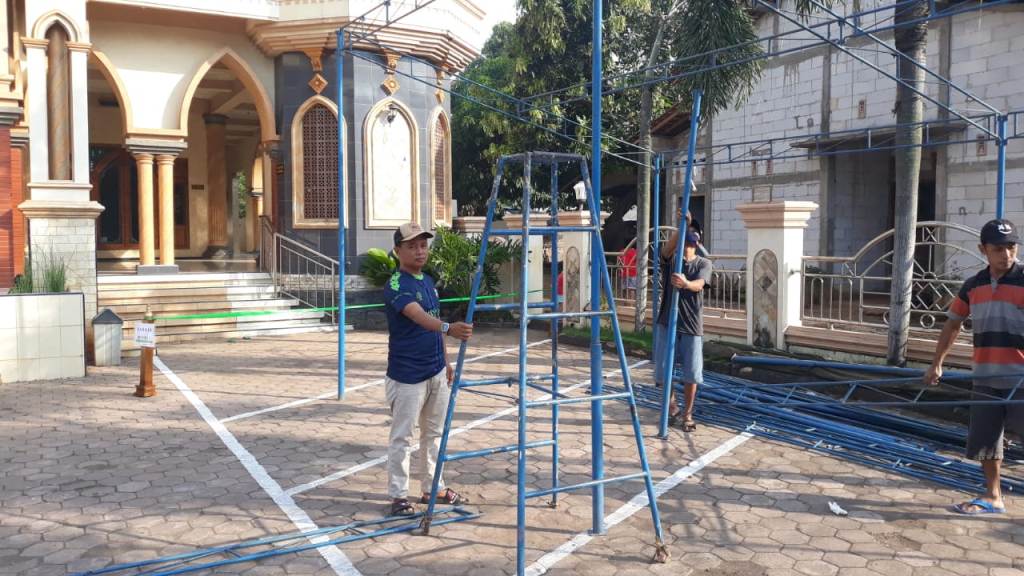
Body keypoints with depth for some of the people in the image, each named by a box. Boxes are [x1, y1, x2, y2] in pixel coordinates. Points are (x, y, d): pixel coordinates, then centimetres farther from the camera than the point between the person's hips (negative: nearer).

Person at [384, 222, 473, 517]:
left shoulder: (428, 281, 10)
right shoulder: (396, 285, -18)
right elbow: (419, 316, -37)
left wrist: (446, 360, 19)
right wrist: (449, 328, -53)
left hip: (436, 371, 9)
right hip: (407, 375, -8)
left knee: (434, 433, 17)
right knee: (401, 437, 2)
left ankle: (433, 488, 30)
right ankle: (398, 495, 14)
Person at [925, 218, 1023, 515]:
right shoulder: (973, 286, 8)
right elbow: (953, 324, 18)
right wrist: (937, 364, 17)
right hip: (985, 379, 5)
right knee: (984, 438, 13)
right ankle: (992, 497, 28)